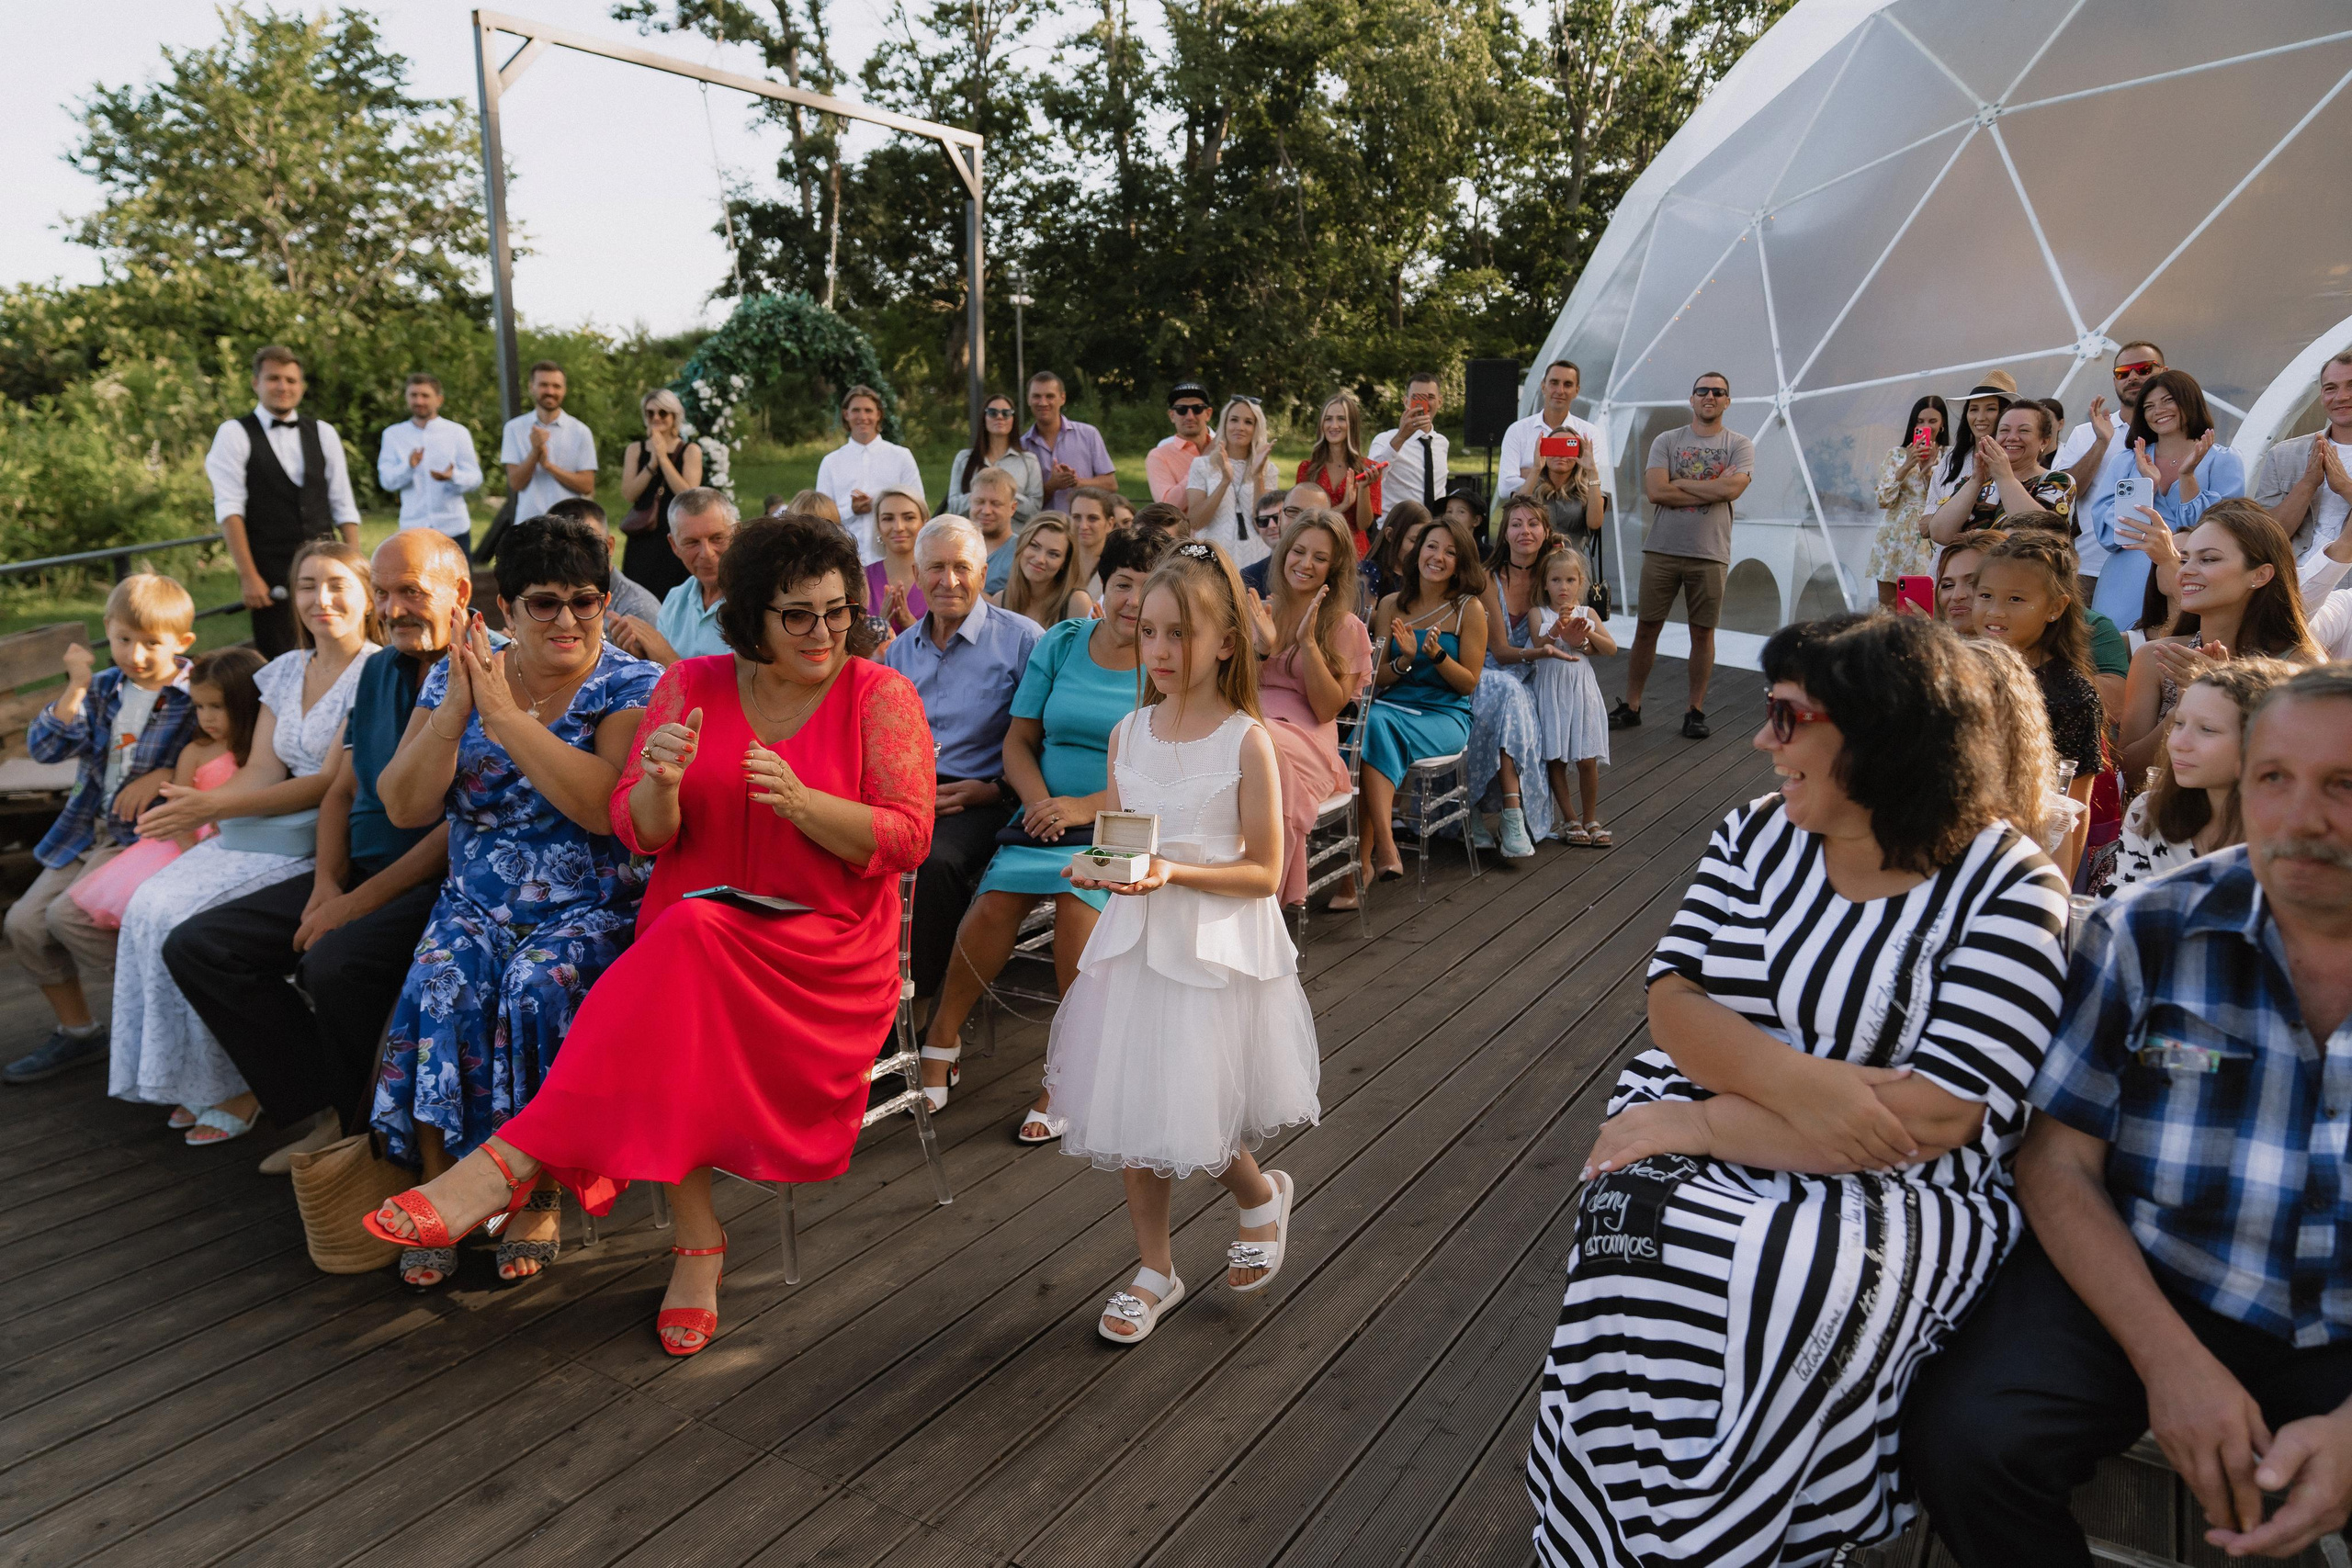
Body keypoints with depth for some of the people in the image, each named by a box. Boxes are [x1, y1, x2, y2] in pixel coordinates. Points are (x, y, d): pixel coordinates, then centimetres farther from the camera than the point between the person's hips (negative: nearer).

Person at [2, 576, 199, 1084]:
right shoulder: (103, 689, 8)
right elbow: (45, 748, 0)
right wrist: (76, 687, -9)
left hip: (146, 833, -7)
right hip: (88, 831, 7)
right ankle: (76, 1031, 17)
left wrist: (166, 775, -19)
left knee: (69, 913, -23)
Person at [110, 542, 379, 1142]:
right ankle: (194, 1079, -2)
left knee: (188, 918, -21)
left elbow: (331, 784, -15)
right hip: (266, 830, 7)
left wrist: (212, 807, -19)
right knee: (149, 904, -13)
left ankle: (235, 1088, -5)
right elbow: (261, 771, 9)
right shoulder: (284, 671, 16)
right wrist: (193, 808, -11)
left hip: (326, 843, -7)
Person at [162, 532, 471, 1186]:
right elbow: (342, 790, 18)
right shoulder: (378, 671, 15)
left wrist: (357, 905, -17)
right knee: (195, 946, 0)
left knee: (336, 960, -34)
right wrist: (326, 885, 0)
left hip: (442, 882, -9)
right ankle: (319, 1112, -2)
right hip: (358, 873, 9)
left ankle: (363, 1132, -8)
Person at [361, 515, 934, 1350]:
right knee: (675, 1021, -31)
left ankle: (512, 1158, -26)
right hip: (690, 931, 3)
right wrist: (660, 784, -19)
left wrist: (799, 800, -22)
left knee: (686, 945, -33)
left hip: (829, 949, -3)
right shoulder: (692, 684, 8)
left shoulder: (879, 696, 0)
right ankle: (697, 1243, -17)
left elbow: (906, 840, -7)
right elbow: (639, 834, 4)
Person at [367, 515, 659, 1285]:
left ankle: (537, 1199, -14)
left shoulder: (633, 689, -3)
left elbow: (605, 809, -21)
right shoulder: (455, 677, 8)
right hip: (476, 905, 3)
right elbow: (404, 808, 0)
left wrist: (506, 717, -21)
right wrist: (453, 713, -13)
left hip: (592, 909, -3)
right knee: (439, 990, -25)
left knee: (538, 989, -30)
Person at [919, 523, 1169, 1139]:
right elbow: (1018, 740, 11)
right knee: (995, 899, -25)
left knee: (1077, 901, -32)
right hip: (1048, 812, 3)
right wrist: (1040, 802, -9)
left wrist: (1087, 807, -17)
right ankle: (943, 1036, -3)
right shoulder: (1060, 644, 10)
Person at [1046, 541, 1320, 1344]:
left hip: (1217, 947, -4)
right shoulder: (1128, 734, 3)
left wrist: (1176, 872, -23)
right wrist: (1097, 870, -12)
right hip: (1134, 939, 5)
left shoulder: (1246, 741, -11)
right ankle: (1155, 1270, 27)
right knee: (1129, 1111, 8)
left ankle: (1263, 1194, 33)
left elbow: (1264, 872, -10)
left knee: (1188, 1117, -1)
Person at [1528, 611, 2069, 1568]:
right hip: (1704, 1150, 4)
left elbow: (1929, 1122, -16)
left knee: (1807, 1298, -34)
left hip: (1886, 1192, -3)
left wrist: (1702, 1124, -17)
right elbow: (1673, 1002, 0)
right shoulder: (1759, 834, 8)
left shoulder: (2010, 891, -7)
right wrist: (1794, 1080, -21)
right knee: (1633, 1241, -28)